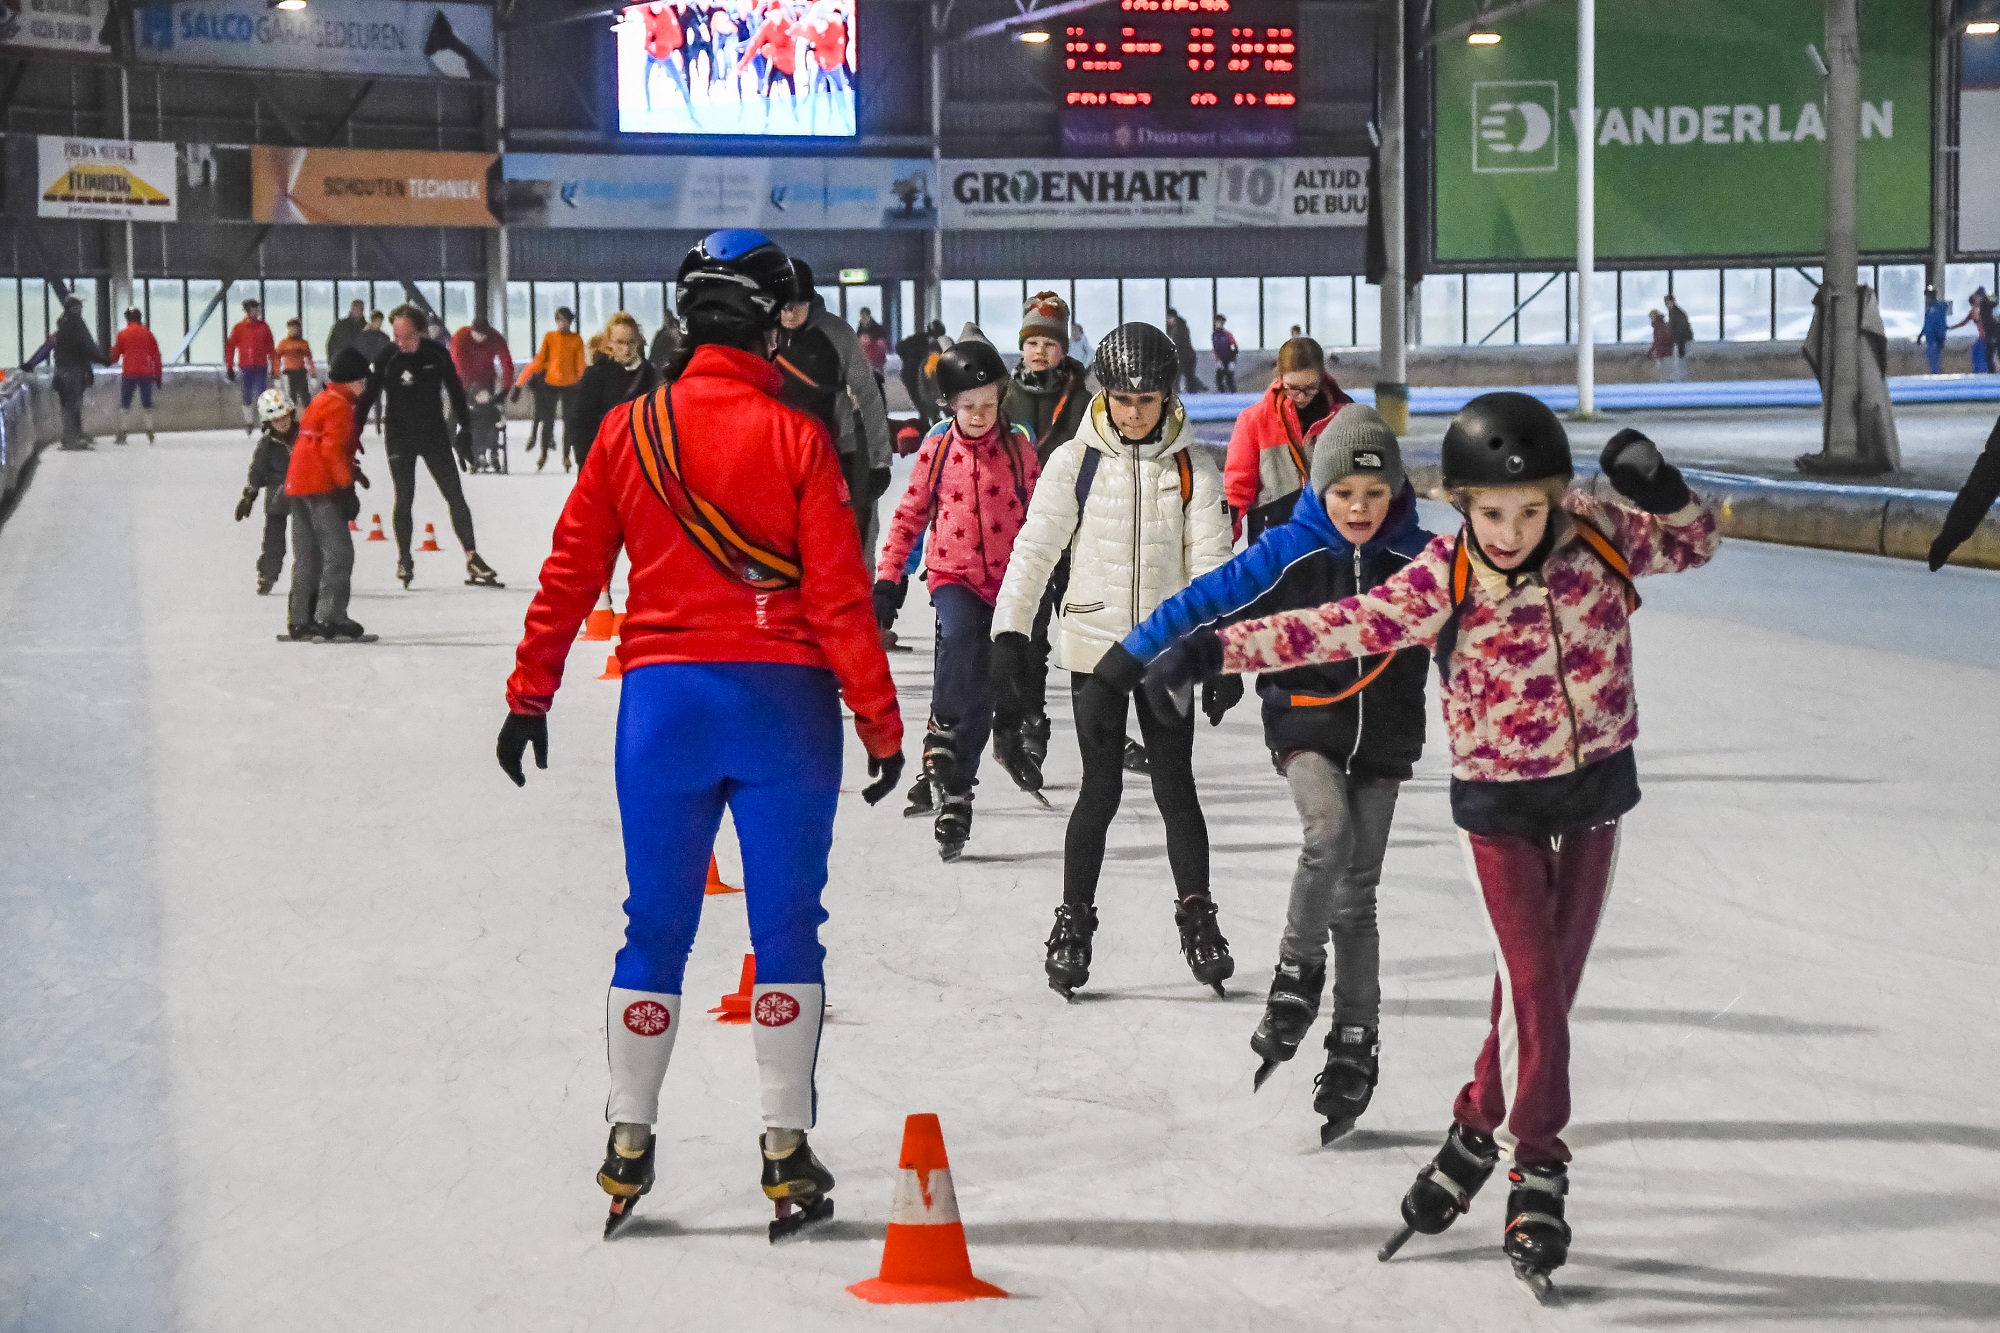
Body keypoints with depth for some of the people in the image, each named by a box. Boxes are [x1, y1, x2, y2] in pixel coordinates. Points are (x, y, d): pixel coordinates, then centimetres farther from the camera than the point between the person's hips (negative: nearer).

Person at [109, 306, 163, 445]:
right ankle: (150, 433, 4)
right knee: (147, 404, 9)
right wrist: (158, 375, 11)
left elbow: (115, 356, 7)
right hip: (146, 374, 2)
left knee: (125, 405, 4)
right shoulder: (147, 334, 5)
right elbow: (156, 355, 6)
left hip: (128, 373, -2)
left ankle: (122, 434, -2)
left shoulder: (122, 334, 0)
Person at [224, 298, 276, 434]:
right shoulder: (239, 327, 1)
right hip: (246, 368, 0)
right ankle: (248, 422, 16)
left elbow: (271, 347, 9)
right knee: (247, 397, 7)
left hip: (261, 367, 0)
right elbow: (230, 346, 3)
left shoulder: (264, 327, 6)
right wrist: (229, 367, 0)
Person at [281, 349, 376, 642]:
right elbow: (333, 449, -19)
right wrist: (347, 486, -17)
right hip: (321, 486, -10)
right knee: (338, 552, -10)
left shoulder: (321, 400, 21)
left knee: (307, 556, 14)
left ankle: (300, 621, 16)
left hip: (298, 486, 10)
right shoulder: (340, 405, -10)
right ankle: (329, 619, -16)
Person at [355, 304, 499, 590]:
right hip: (399, 438, -2)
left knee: (455, 495, -2)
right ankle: (404, 560, 15)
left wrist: (464, 430, 4)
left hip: (435, 433, 2)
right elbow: (367, 399, -12)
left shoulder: (437, 354, -9)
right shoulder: (386, 359, -14)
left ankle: (472, 560, -3)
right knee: (404, 498, 1)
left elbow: (455, 391, 3)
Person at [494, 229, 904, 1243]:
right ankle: (786, 1151, 5)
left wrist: (530, 697, 12)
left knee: (655, 925, 11)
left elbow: (569, 576, 4)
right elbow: (838, 597, -8)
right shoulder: (796, 438, -7)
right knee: (786, 926, 5)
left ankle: (628, 1148, 14)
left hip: (663, 701, 3)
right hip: (782, 701, -3)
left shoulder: (628, 432, 2)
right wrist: (881, 724, -3)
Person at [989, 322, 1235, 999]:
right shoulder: (1074, 462, -3)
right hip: (1094, 644, -1)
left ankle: (1197, 917, 15)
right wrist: (1011, 633, -11)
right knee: (1101, 790, -3)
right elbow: (1034, 549, -3)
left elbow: (1211, 561, -2)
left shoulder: (1192, 468, 0)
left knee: (1175, 786, 2)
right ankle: (1073, 922, 9)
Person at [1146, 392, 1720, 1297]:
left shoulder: (1598, 535, -11)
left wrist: (1665, 496, -23)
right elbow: (1338, 628, -22)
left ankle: (1476, 1136, 28)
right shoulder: (1441, 583, -18)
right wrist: (1218, 649, -31)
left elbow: (1693, 544, 0)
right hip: (1497, 807, -3)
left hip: (1594, 793, 3)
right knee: (1531, 983, -10)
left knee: (1546, 987, 10)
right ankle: (1537, 1172, 2)